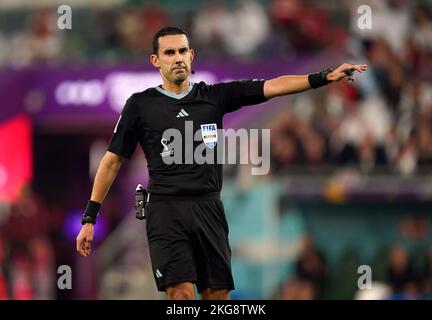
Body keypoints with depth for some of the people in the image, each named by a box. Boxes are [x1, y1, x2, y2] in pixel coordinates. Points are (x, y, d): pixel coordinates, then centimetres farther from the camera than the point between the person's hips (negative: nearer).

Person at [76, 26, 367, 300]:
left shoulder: (214, 96, 9)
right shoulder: (141, 105, 4)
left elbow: (271, 87, 2)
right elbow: (113, 160, 8)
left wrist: (324, 77, -10)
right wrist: (90, 218, 5)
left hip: (209, 210, 3)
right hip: (166, 211, -3)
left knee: (218, 295, 3)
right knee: (182, 293, -17)